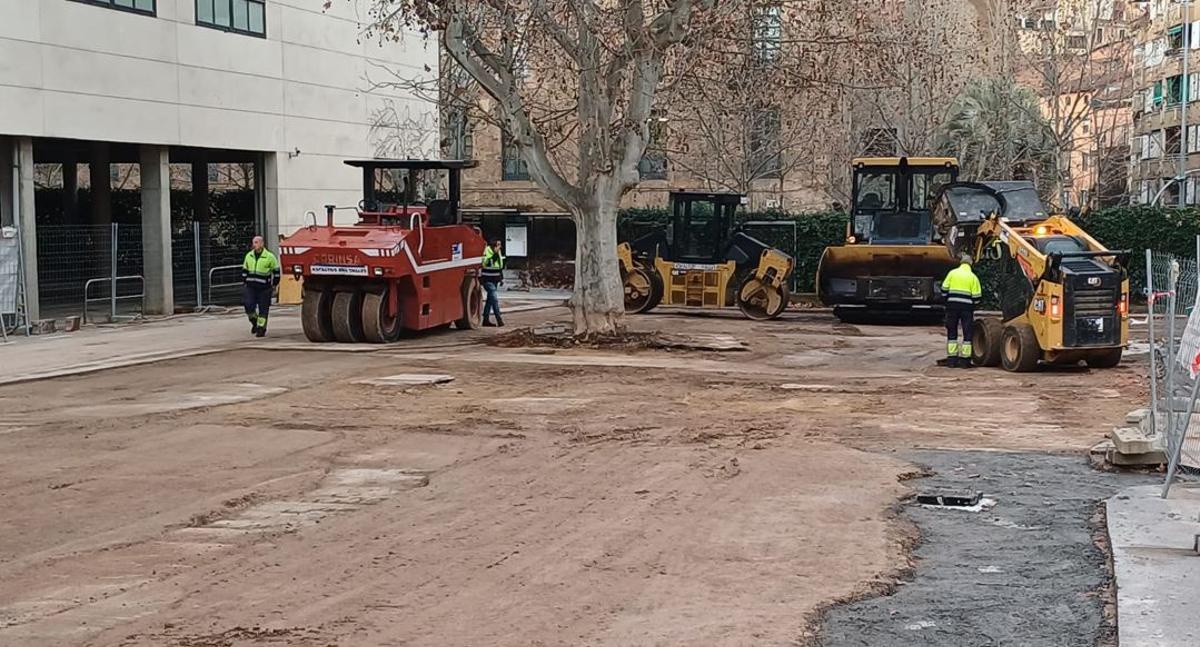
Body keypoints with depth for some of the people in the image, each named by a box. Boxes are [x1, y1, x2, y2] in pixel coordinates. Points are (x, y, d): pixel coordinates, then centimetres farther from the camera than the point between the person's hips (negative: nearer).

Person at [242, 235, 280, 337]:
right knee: (249, 306, -8)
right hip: (250, 287, 3)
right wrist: (244, 282, 15)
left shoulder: (269, 257, -5)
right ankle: (254, 322, 18)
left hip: (264, 288, -3)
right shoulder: (249, 255, 9)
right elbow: (244, 270, 20)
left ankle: (261, 328, 10)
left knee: (263, 309, 0)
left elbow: (276, 272, 1)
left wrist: (274, 286, 0)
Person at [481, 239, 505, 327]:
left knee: (490, 299, 11)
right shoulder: (486, 251, -14)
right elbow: (486, 263, -27)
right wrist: (494, 254, -32)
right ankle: (499, 319, -12)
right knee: (494, 299, -14)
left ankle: (486, 319, 18)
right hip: (487, 280, -8)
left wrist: (502, 278, 21)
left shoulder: (498, 251, 11)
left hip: (495, 280, 8)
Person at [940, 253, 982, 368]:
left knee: (952, 333, 9)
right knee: (967, 333, 5)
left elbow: (944, 289, 2)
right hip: (967, 307, -1)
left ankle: (951, 359, 8)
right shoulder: (973, 277, -1)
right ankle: (965, 360, 2)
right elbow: (976, 297, -3)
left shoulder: (952, 273, 3)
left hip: (952, 305, 2)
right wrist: (973, 304, 16)